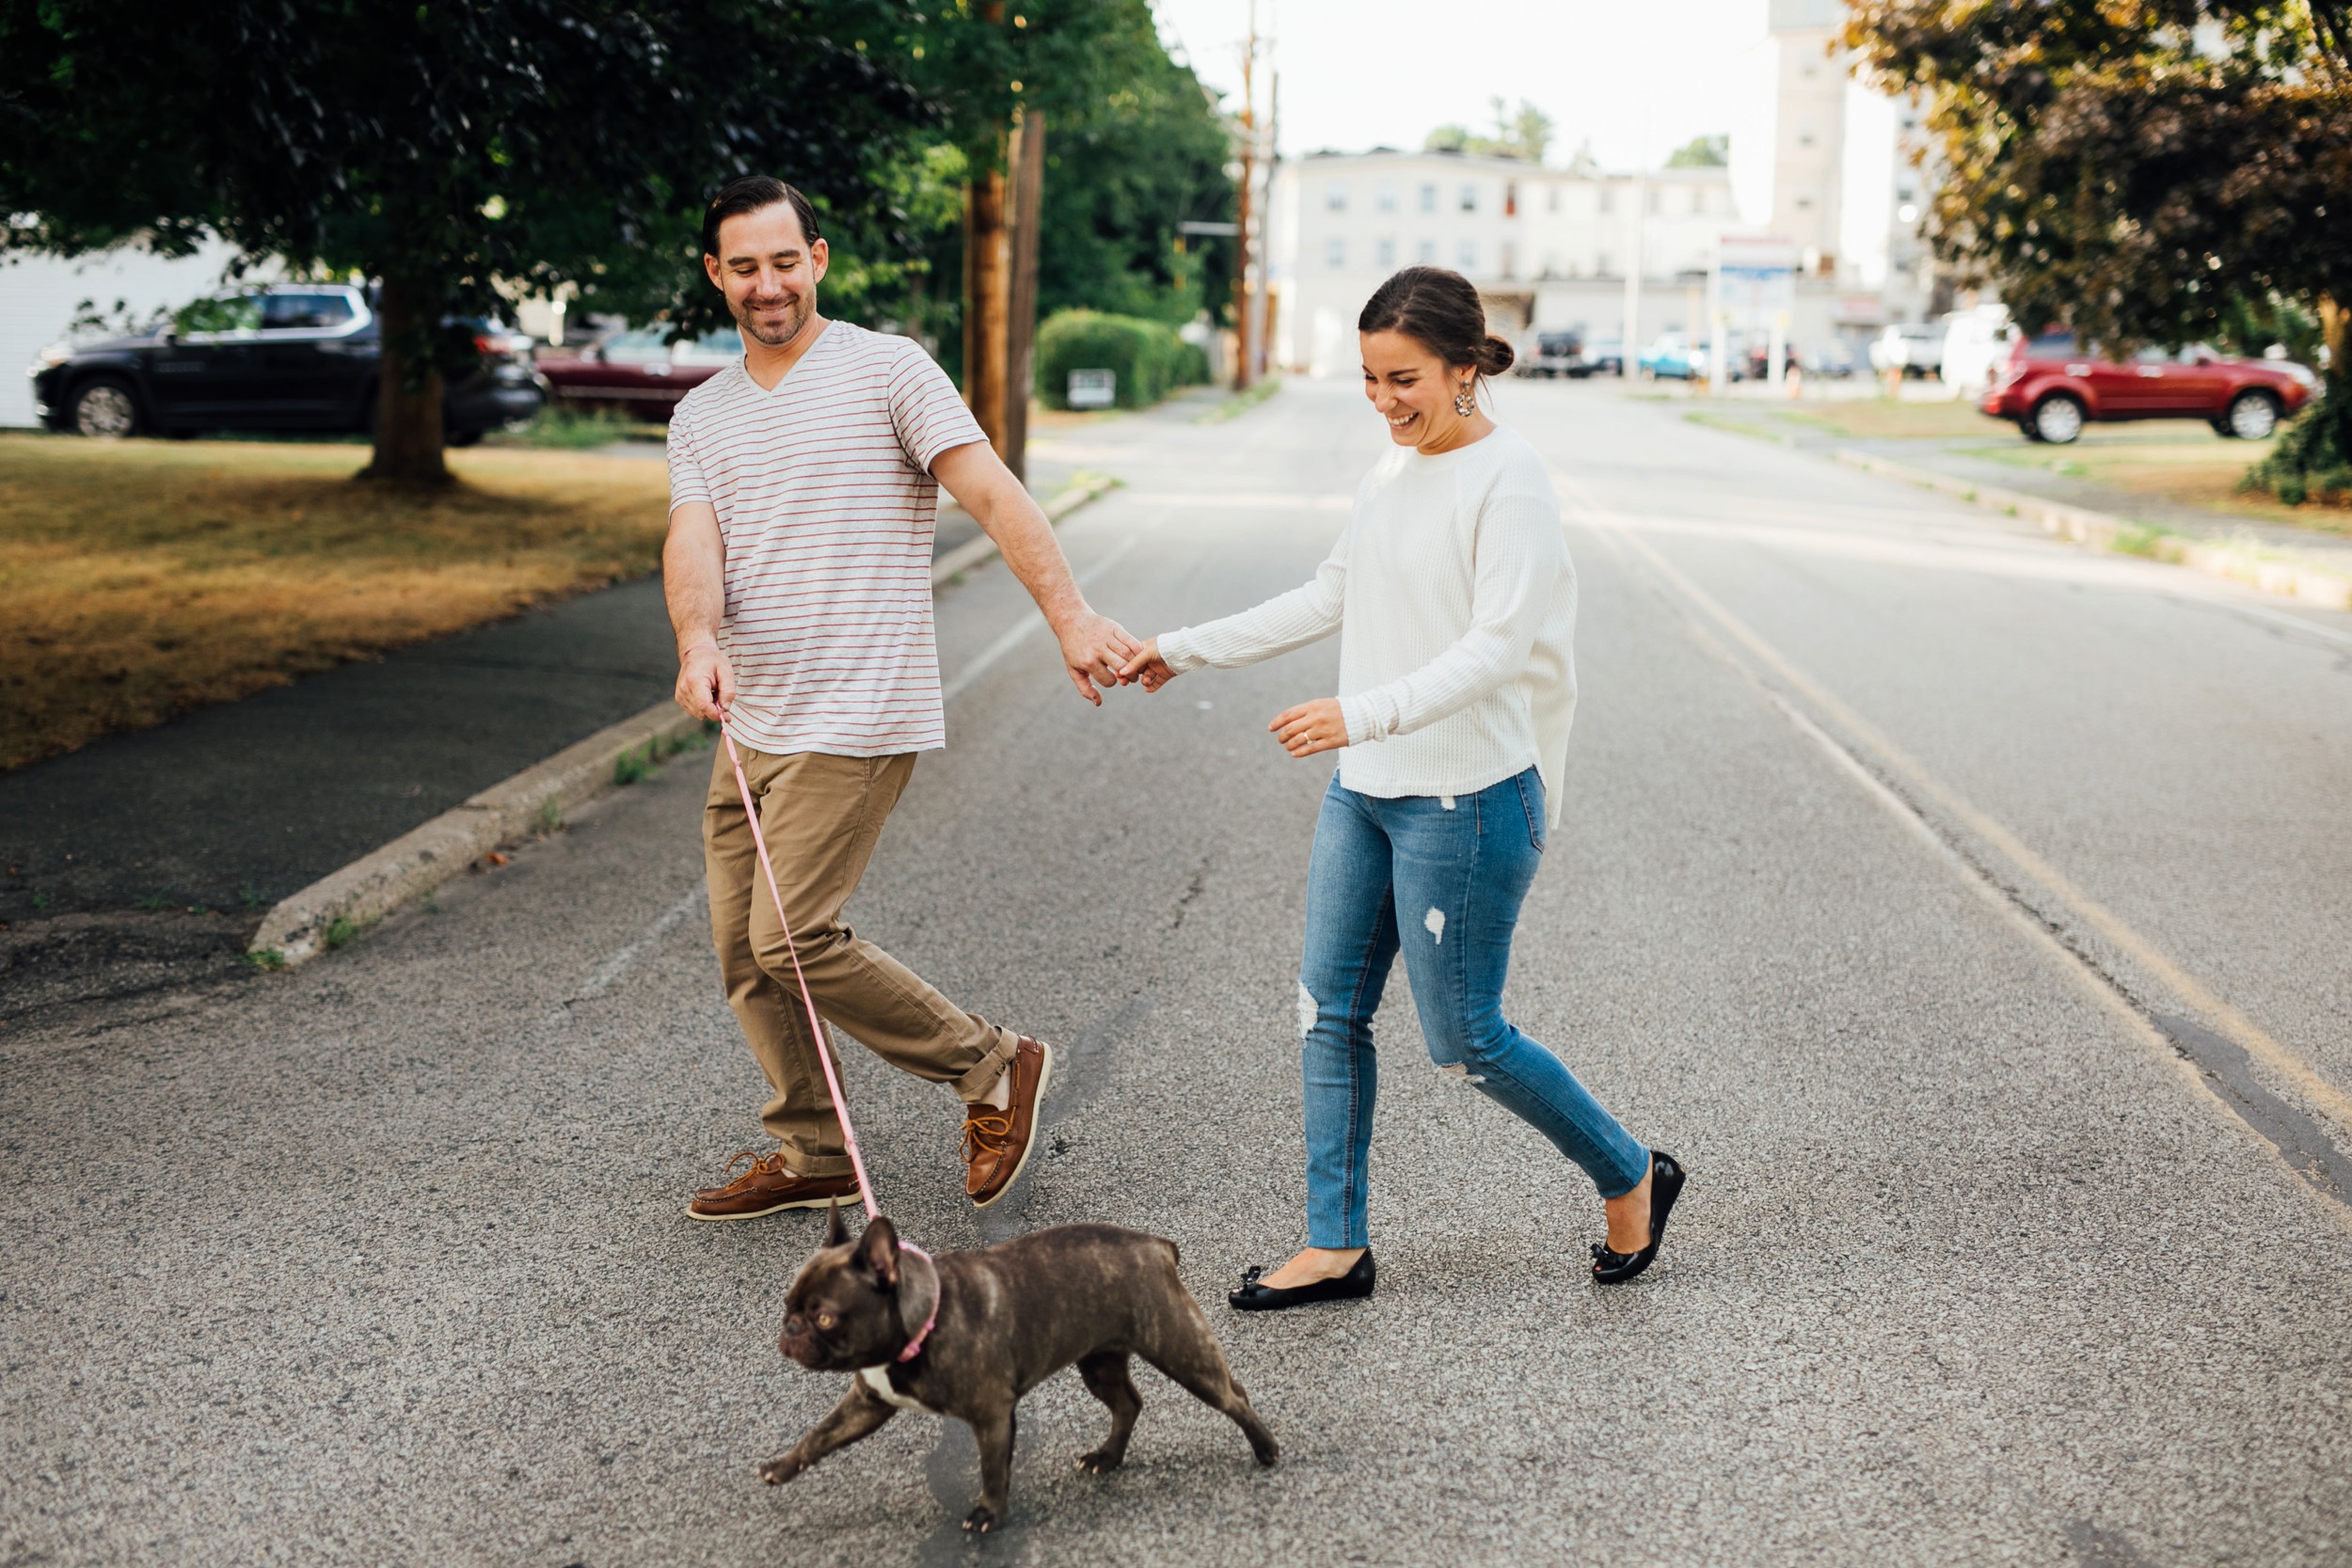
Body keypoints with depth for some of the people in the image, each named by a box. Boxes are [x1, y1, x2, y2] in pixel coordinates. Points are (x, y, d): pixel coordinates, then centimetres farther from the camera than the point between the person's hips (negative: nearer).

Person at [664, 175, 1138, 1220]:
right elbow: (693, 542, -2)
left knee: (792, 940, -12)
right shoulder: (700, 416, 14)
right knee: (744, 953, 8)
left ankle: (993, 1067, 5)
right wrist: (699, 641, -23)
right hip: (750, 729, 7)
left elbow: (993, 494, -11)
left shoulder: (886, 369, -2)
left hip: (856, 724, -7)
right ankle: (813, 1154, 24)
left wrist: (1070, 614, -24)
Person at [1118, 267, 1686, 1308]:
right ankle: (1336, 1246, 19)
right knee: (1329, 1008, 8)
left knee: (1464, 1041, 1)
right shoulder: (1391, 468, 10)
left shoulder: (1508, 477, -14)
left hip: (1466, 800, -8)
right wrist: (1187, 649, 19)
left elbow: (1499, 647, -23)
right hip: (1364, 791, 8)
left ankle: (1631, 1179, 23)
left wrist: (1365, 712, -35)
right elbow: (1329, 599, 20)